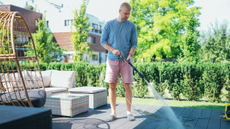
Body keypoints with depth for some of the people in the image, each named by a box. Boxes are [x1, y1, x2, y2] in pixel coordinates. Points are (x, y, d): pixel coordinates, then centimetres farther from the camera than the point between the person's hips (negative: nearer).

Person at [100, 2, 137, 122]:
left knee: (127, 86, -1)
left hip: (126, 60, 0)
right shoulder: (109, 24, 5)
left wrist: (130, 54, -14)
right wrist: (113, 50, -12)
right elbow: (103, 41, 4)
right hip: (112, 60, 0)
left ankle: (129, 112, 10)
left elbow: (134, 43, 4)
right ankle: (113, 113, 10)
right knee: (112, 86, 1)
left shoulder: (132, 26, 6)